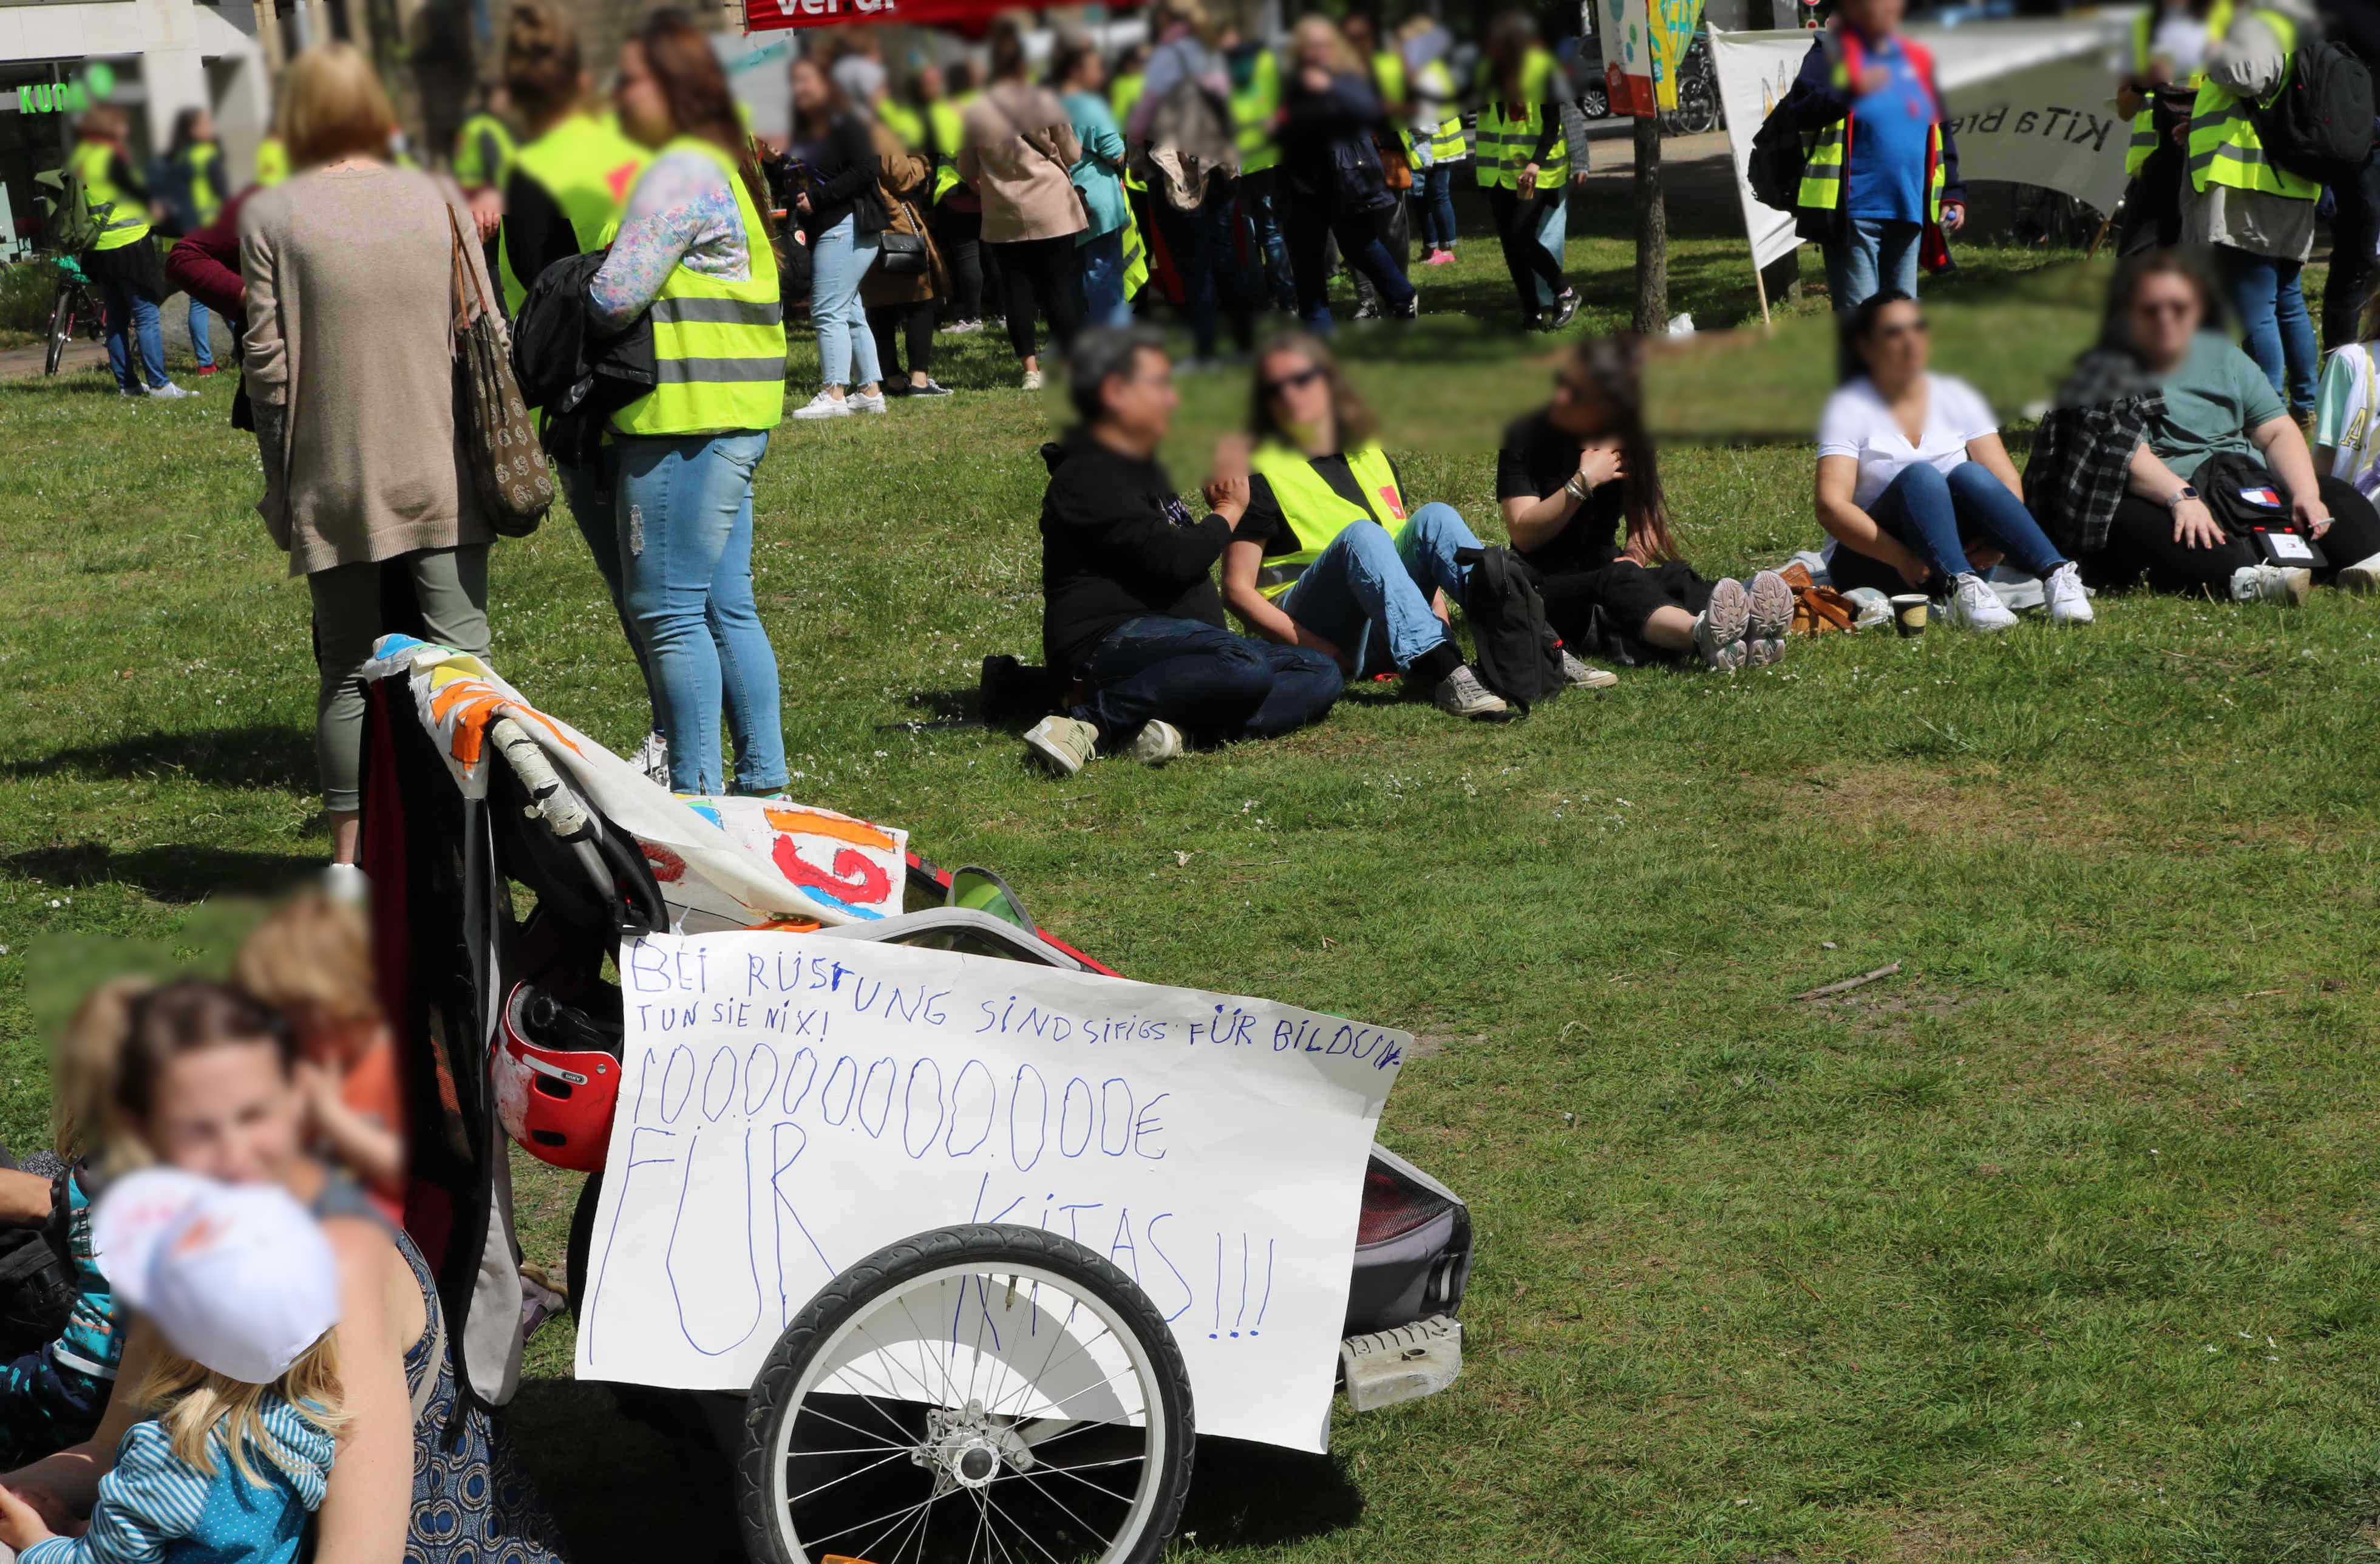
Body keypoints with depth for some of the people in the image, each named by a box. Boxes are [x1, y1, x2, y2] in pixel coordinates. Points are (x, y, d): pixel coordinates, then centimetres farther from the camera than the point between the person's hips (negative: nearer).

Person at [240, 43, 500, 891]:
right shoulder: (438, 200, 2)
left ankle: (350, 859, 10)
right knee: (461, 657, 3)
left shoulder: (271, 216, -3)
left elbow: (267, 361, -4)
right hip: (443, 475, 0)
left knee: (350, 670, 8)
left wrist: (282, 477, 6)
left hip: (335, 483, 0)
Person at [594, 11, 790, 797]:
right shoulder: (725, 164, 19)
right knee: (727, 607, 13)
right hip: (736, 417, 10)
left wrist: (572, 301, 1)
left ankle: (696, 789, -3)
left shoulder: (681, 173, -14)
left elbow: (615, 295, -20)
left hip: (686, 422, -10)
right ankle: (762, 779, 16)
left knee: (671, 612, -5)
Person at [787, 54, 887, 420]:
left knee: (828, 312, -13)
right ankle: (871, 391, 15)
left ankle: (833, 395, -14)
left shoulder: (845, 125, -9)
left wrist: (816, 197, -17)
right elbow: (802, 182, 25)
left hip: (847, 224, -10)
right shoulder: (801, 133, 18)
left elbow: (867, 170, -18)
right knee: (849, 313, 11)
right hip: (823, 231, 10)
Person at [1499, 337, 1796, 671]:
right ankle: (1701, 634, -69)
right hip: (1546, 590, -4)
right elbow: (1524, 535, -14)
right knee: (1616, 581, -36)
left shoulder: (1630, 443, 6)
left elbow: (1646, 523, 9)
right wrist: (1584, 481, -22)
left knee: (1675, 575, -28)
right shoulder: (1526, 436, -7)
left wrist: (1633, 555, -15)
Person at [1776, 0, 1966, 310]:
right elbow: (1796, 112, -14)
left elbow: (1941, 137, 22)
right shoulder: (1831, 54, -1)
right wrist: (1851, 90, -25)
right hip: (1854, 213, -6)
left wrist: (1952, 195, 16)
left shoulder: (1916, 59, 16)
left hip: (1909, 212, 6)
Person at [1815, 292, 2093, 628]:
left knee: (1969, 475, -25)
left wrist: (1999, 539, -19)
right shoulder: (1849, 408, -5)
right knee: (1920, 475, -29)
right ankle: (1960, 588, -51)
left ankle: (2056, 575, -40)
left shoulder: (1955, 397, 7)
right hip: (1873, 560, -3)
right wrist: (1901, 557, -28)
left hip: (1959, 549, 3)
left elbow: (2008, 483, 1)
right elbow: (1830, 507, -16)